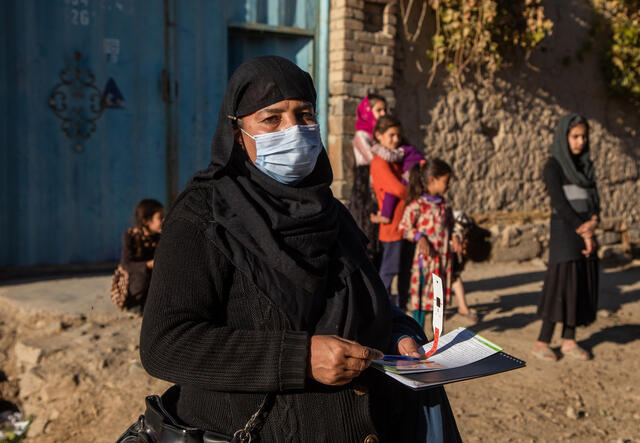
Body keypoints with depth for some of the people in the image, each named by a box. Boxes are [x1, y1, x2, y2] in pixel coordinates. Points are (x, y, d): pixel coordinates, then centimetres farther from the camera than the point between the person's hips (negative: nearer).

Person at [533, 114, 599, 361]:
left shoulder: (586, 165, 13)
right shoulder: (554, 166, -7)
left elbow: (594, 198, 8)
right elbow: (560, 202, -14)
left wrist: (593, 221, -13)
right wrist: (583, 232, -15)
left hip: (585, 231, 6)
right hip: (564, 230, -6)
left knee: (582, 286, 4)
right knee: (561, 284, -10)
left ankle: (569, 341, 11)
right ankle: (542, 343, -3)